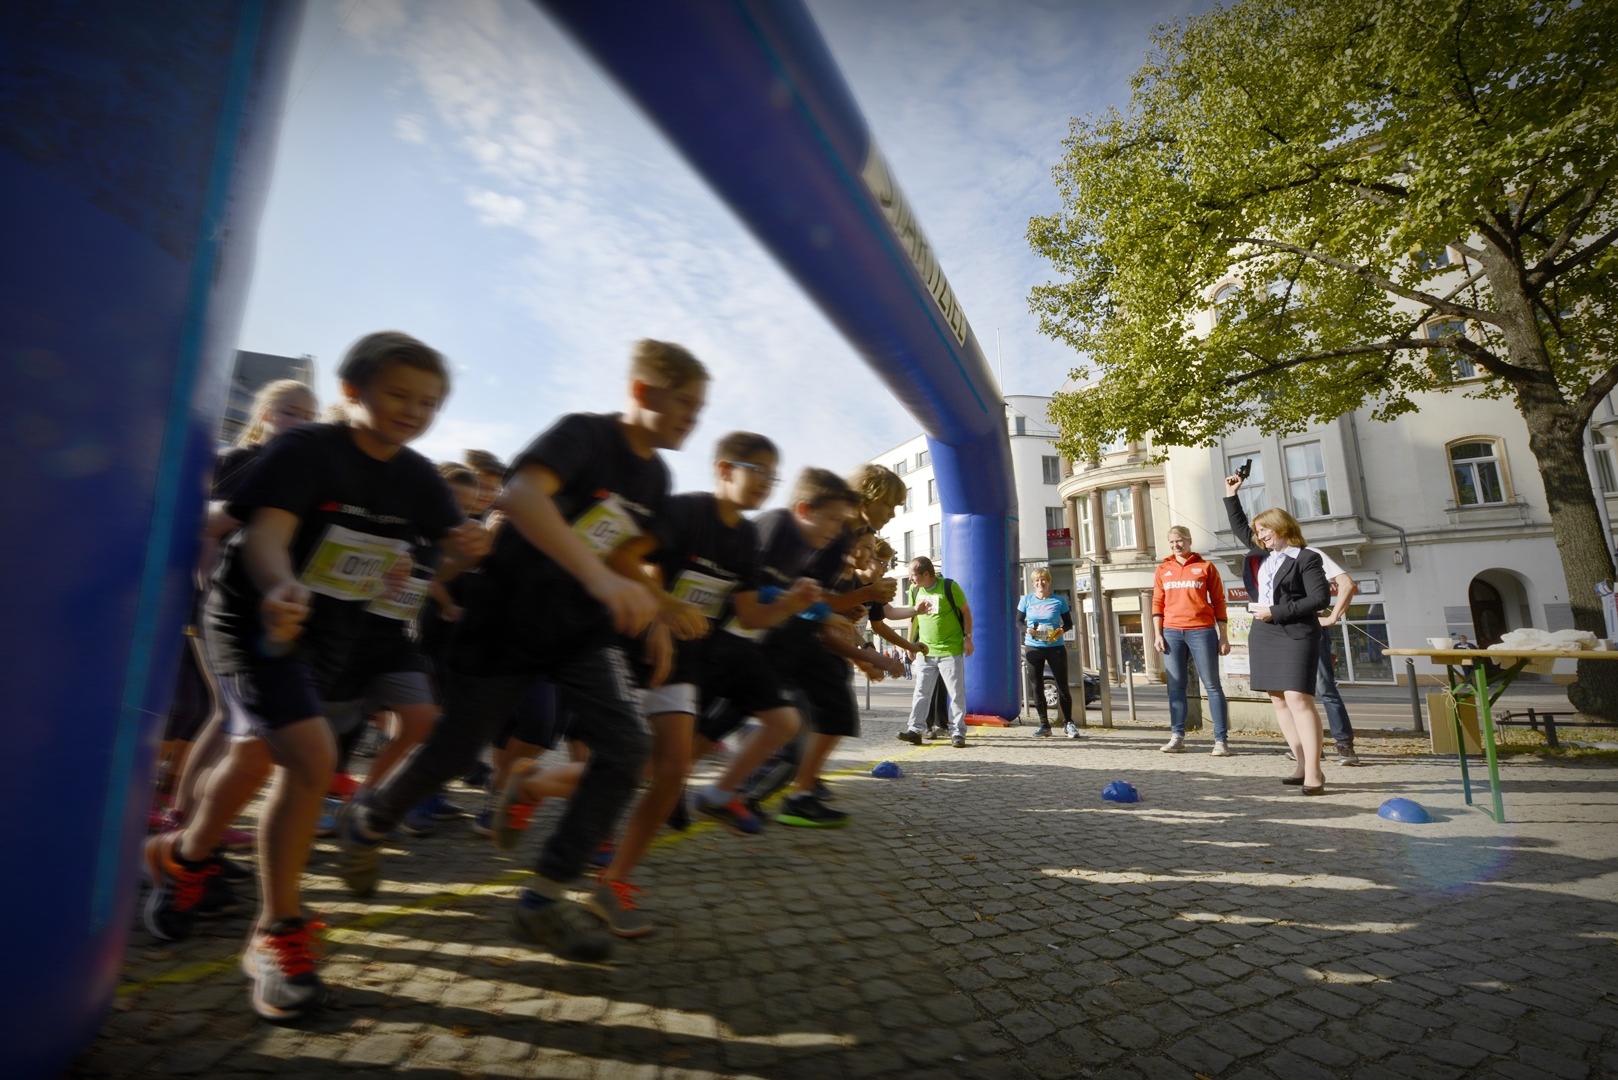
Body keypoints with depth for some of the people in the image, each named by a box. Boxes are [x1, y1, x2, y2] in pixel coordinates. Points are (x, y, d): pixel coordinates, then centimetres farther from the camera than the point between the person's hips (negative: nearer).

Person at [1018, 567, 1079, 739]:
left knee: (1062, 686, 1)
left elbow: (1068, 623, 6)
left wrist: (1061, 630, -16)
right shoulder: (1026, 600, 2)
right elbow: (1019, 621, 7)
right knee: (1036, 687, 3)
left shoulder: (1059, 600, 0)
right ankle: (1044, 725, 13)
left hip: (1056, 647, -1)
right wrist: (1027, 629, -14)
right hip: (1033, 648, 1)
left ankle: (1068, 723, 16)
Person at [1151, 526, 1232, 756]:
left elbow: (1218, 602, 4)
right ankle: (1177, 736, 9)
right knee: (1176, 686, 4)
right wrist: (1157, 634, 2)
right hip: (1171, 632, 3)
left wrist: (1223, 636, 0)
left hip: (1202, 631, -2)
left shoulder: (1205, 566, 5)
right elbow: (1157, 603, 10)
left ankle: (1221, 739, 4)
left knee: (1212, 685, 1)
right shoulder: (1163, 569, 11)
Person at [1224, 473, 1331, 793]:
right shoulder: (1263, 553, 14)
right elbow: (1239, 528, 26)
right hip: (1263, 634, 7)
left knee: (1298, 699, -14)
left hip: (1295, 635, -7)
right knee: (1279, 701, 5)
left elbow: (1321, 598, -12)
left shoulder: (1306, 558, -5)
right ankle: (1304, 766, 11)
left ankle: (1313, 774, -12)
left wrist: (1277, 612, -15)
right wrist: (1231, 495, 23)